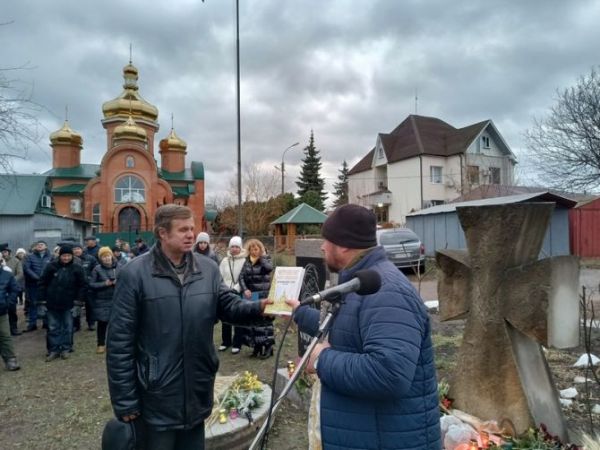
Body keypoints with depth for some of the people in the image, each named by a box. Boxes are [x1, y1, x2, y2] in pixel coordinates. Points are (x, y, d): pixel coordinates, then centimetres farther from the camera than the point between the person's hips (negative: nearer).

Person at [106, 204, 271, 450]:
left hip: (197, 389, 4)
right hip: (158, 394, -4)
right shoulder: (135, 272, -13)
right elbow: (120, 340, -12)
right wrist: (124, 400, -11)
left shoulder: (208, 268, 0)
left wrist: (258, 308, -22)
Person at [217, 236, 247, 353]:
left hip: (239, 293, -4)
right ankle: (225, 342, 28)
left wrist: (235, 289, -17)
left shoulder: (244, 261, -7)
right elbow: (220, 277, 5)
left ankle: (237, 344, 15)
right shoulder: (225, 261, 7)